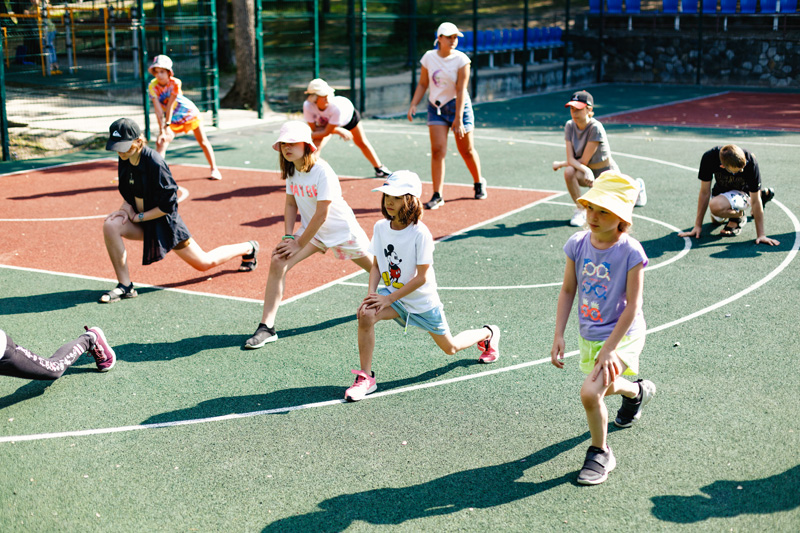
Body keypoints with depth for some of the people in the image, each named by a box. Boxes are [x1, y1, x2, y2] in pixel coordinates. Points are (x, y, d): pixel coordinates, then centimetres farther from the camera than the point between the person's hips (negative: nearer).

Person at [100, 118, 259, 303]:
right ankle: (125, 286, -16)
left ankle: (248, 248, 34)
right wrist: (126, 208, -10)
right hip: (141, 220, 6)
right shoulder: (125, 160, -5)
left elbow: (168, 204, -23)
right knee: (110, 225, -23)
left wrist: (138, 217, -19)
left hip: (164, 222, -6)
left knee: (205, 263, 7)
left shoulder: (154, 162, -27)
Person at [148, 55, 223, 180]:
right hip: (173, 119, 2)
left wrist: (167, 125, -27)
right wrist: (162, 130, -31)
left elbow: (170, 105, -28)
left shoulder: (175, 83, -29)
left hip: (189, 112, -2)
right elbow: (158, 110, -26)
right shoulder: (153, 86, -22)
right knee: (160, 141, -17)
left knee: (203, 141, 6)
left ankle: (214, 169, 23)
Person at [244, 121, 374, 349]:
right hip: (312, 229, 5)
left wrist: (299, 244, -22)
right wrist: (288, 236, -8)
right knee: (278, 262, -16)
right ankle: (266, 327, -14)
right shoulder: (291, 171, -6)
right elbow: (291, 204, 5)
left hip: (341, 228, -5)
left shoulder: (322, 171, -27)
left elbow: (322, 213, -26)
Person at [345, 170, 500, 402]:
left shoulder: (420, 234, -26)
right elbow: (376, 265, 1)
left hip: (422, 299, -4)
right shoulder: (380, 227, -9)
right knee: (365, 315, -28)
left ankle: (488, 334, 46)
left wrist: (389, 298, -25)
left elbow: (421, 277, -23)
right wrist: (372, 292, -16)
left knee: (450, 347, 14)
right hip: (392, 293, 4)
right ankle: (365, 378, -15)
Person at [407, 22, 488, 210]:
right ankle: (437, 196, -7)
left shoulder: (461, 59, -13)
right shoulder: (429, 57, -3)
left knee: (467, 151, 8)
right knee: (437, 150, -10)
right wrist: (413, 105, -8)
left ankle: (479, 183, 35)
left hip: (458, 106, -2)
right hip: (436, 108, 2)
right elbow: (423, 84, 6)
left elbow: (461, 90, -17)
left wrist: (458, 119, -21)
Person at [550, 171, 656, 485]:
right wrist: (558, 336, -2)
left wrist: (610, 349, -20)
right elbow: (567, 291, 2)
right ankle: (637, 391, 62)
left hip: (622, 336, -6)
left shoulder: (630, 252, -21)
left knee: (590, 392, -22)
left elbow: (632, 306, -18)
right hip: (589, 335, 6)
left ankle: (600, 453, 4)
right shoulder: (578, 244, -7)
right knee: (605, 386, 26)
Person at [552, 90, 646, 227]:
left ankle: (637, 186, 37)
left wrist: (560, 164, -15)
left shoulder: (596, 128, -29)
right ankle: (580, 209, -11)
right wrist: (584, 170, -37)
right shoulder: (570, 126, -12)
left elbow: (583, 160, -27)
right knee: (569, 172, -31)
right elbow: (570, 158, -18)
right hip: (588, 174, 4)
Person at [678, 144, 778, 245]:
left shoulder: (750, 162, -37)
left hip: (744, 192, -4)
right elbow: (705, 193, -20)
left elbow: (755, 201, -30)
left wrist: (761, 235, -29)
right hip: (721, 190, 4)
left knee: (716, 206, -34)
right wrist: (698, 226, -17)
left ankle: (739, 216, 1)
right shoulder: (709, 158, -32)